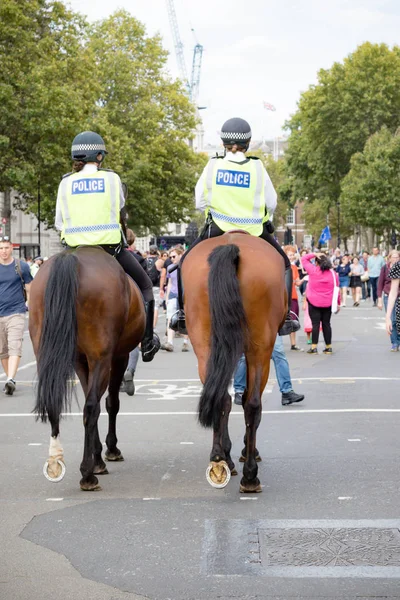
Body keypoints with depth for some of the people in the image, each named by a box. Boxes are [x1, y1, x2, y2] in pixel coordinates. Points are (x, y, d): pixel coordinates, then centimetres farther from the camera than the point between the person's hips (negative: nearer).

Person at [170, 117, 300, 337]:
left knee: (187, 262, 22)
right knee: (283, 264, 20)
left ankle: (183, 312, 12)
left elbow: (200, 202, -2)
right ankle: (285, 316, 10)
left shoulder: (213, 165, -3)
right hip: (255, 231, 0)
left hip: (217, 229, 0)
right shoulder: (257, 167, -4)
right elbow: (271, 203, -1)